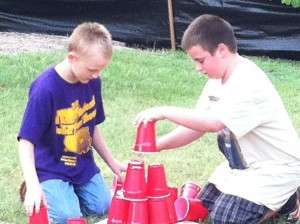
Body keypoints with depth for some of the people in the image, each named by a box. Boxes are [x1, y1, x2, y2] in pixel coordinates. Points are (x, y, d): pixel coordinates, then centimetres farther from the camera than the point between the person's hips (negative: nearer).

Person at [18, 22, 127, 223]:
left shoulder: (93, 81, -5)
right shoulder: (45, 88, -26)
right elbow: (26, 140, -25)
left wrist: (112, 163, 12)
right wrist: (33, 185, -36)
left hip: (83, 164, 6)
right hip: (51, 168, -6)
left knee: (102, 207, -4)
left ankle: (69, 190, 22)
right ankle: (32, 191, 9)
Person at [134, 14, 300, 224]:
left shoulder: (248, 83, -29)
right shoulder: (218, 79, 1)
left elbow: (213, 122, -40)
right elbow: (198, 126, 1)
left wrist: (164, 112, -35)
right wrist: (158, 144, -12)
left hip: (275, 167, -10)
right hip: (243, 164, 10)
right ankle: (276, 196, 17)